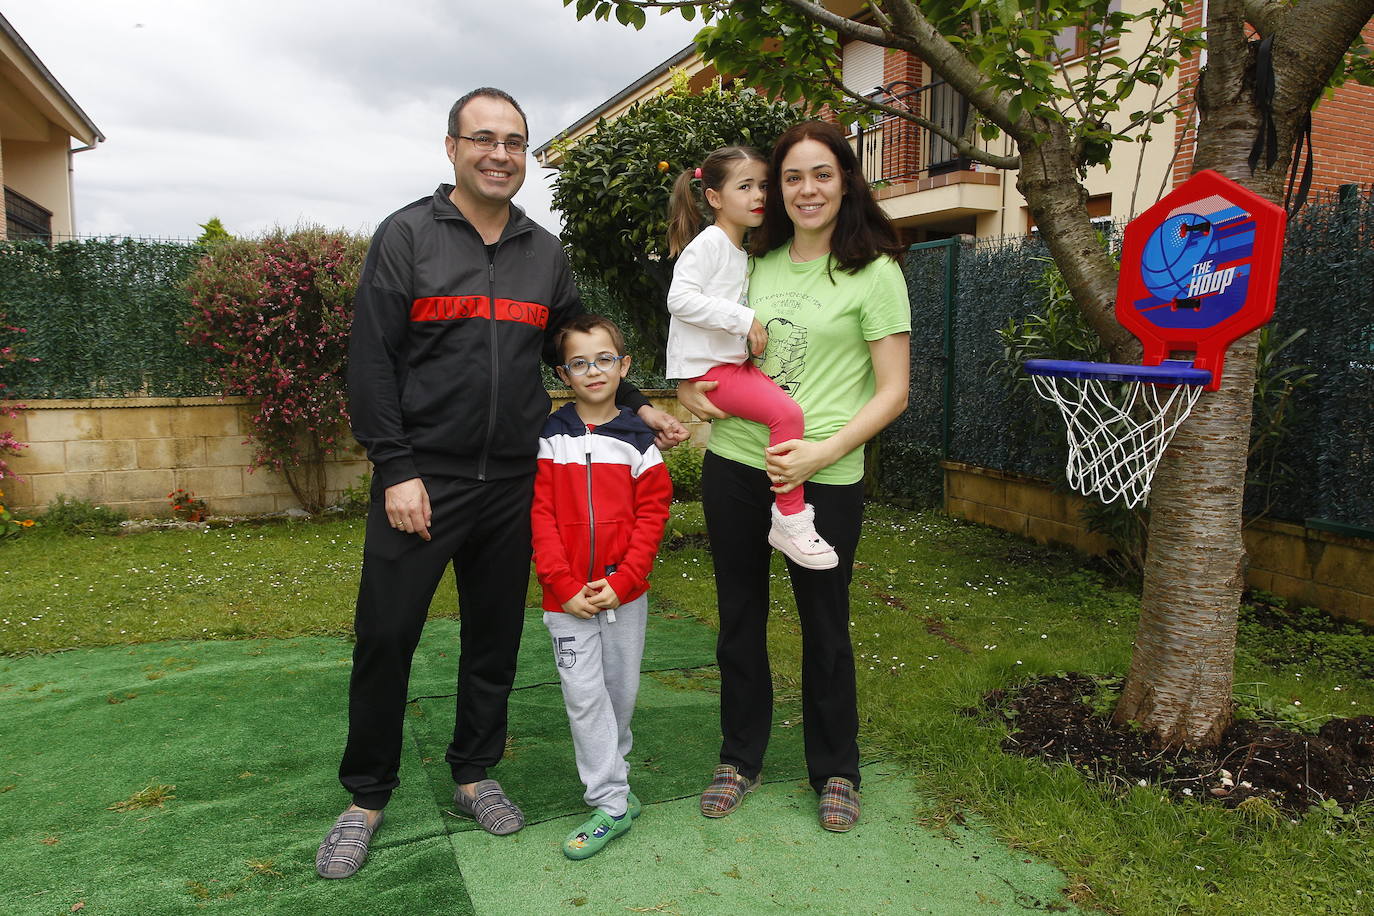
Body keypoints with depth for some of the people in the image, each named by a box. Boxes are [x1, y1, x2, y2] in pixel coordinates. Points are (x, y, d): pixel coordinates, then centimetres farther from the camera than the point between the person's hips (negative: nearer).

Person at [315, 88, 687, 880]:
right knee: (386, 636, 2)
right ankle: (367, 797, 23)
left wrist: (639, 406, 6)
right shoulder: (408, 234, -2)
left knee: (495, 636, 12)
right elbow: (372, 362, -7)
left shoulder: (545, 252, 10)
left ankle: (475, 775, 32)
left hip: (512, 482, 4)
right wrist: (396, 468, -13)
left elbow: (575, 348, 19)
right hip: (422, 479, -3)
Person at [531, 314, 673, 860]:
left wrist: (621, 583, -12)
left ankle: (608, 767, 38)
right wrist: (566, 587, -12)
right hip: (567, 597, -1)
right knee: (584, 696, -1)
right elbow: (540, 517, -5)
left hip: (625, 593, 1)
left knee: (621, 690, 13)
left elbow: (652, 514, -2)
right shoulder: (549, 440, -2)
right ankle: (613, 803, 8)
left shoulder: (638, 440, 0)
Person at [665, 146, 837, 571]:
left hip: (734, 361, 10)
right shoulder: (708, 242, -10)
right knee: (787, 413, -23)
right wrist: (744, 319, -21)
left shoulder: (742, 252, 19)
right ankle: (789, 519, -13)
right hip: (706, 367, -10)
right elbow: (679, 298, -22)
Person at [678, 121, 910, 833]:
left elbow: (893, 391, -8)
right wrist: (690, 388, 2)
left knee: (824, 625, 10)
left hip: (824, 479, -4)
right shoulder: (757, 264, 9)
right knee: (739, 617, 14)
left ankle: (835, 771, 32)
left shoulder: (875, 272, -5)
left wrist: (823, 452, -19)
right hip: (735, 463, 5)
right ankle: (740, 759, 34)